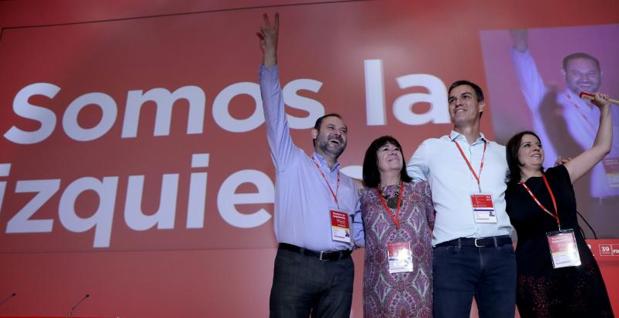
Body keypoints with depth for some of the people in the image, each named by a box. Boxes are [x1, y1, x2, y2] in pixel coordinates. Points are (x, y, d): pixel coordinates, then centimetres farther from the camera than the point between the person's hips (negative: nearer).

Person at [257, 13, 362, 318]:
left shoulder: (350, 186, 22)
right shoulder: (292, 162, 9)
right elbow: (275, 113, 0)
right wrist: (270, 55, -5)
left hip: (340, 270, 4)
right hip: (295, 265, -4)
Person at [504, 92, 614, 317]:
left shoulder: (559, 177, 9)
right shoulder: (508, 193, 0)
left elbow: (602, 148, 12)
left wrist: (605, 109, 9)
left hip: (578, 268, 3)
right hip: (535, 275, -3)